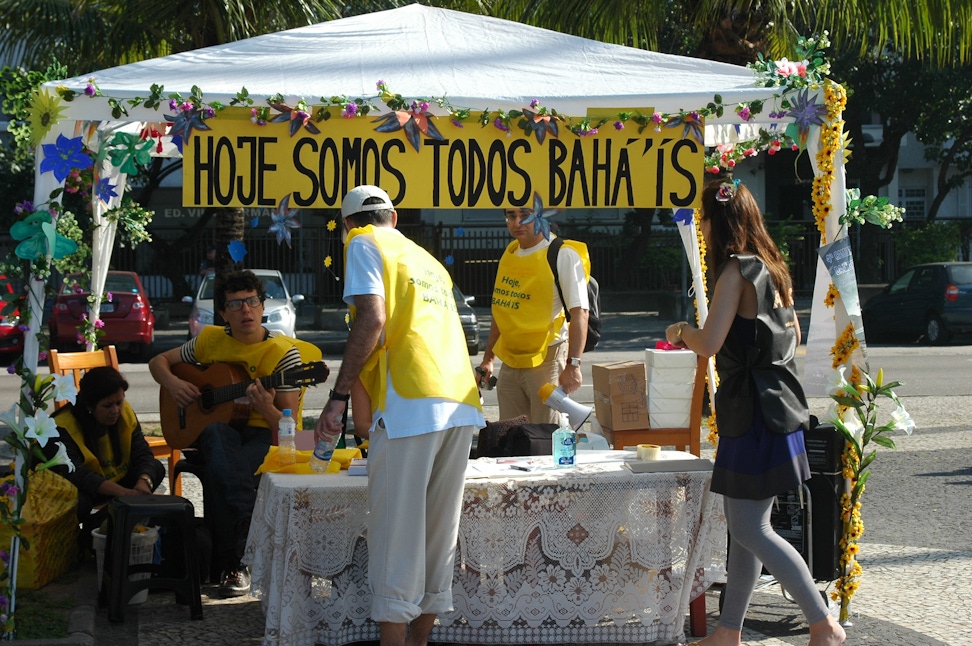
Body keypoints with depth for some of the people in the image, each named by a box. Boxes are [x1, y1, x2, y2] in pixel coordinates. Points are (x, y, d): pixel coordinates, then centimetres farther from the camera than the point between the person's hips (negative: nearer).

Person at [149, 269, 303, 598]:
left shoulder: (283, 352, -4)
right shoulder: (210, 340, 7)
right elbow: (158, 361, 21)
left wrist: (266, 408, -29)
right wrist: (173, 383, -2)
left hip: (264, 435, -3)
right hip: (218, 428, 3)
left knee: (221, 474, -36)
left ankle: (233, 564, -16)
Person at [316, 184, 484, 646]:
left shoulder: (364, 244, 6)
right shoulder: (427, 260, 29)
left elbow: (373, 319, -10)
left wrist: (338, 395, -9)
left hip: (410, 402, -7)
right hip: (461, 402, 7)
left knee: (395, 529, -4)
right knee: (439, 530, 11)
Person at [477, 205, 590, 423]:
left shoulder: (562, 255, -10)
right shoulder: (509, 255, 12)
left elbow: (579, 312, -18)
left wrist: (573, 364, -26)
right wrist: (488, 358, 20)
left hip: (546, 360, -7)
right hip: (510, 362, 7)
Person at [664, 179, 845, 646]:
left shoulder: (736, 271, -15)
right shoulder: (772, 269, 14)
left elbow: (709, 344, -22)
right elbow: (793, 338, 23)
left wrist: (681, 331, -2)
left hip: (754, 413, -10)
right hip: (775, 404, 10)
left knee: (750, 531, -6)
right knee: (742, 526, 13)